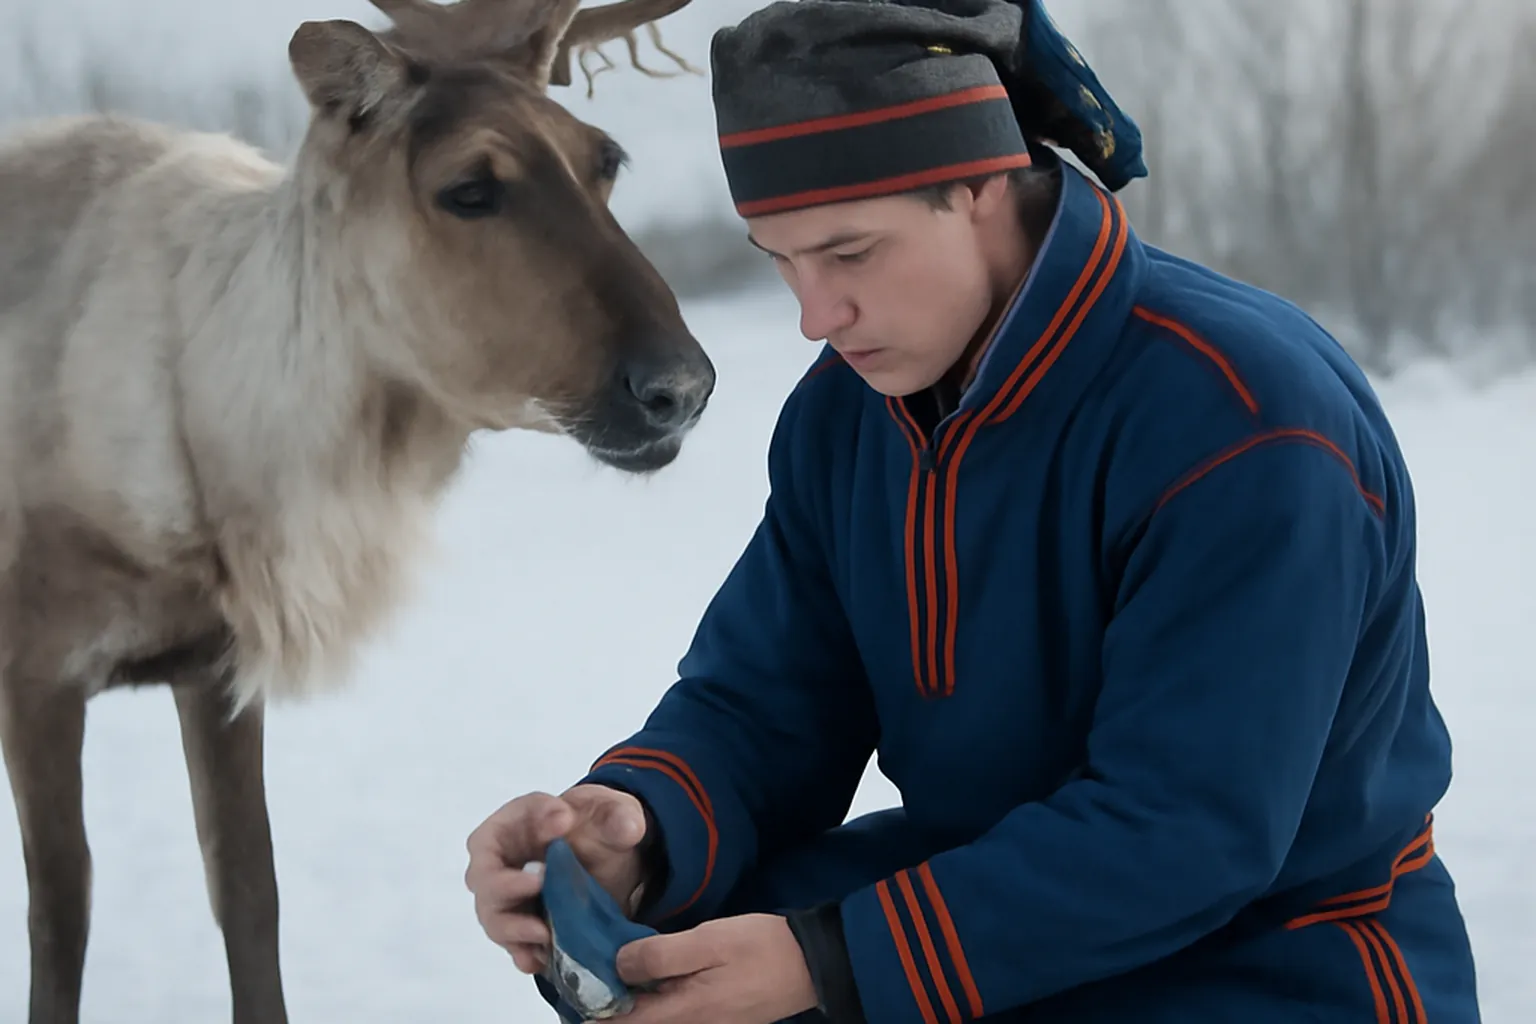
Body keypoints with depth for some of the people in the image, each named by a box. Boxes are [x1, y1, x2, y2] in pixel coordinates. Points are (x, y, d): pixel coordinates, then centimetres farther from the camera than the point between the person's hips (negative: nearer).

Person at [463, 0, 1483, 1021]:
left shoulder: (1244, 417, -26)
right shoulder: (841, 414, -2)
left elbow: (1186, 838, -28)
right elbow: (759, 704, -1)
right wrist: (639, 829, -26)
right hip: (1006, 903, 7)